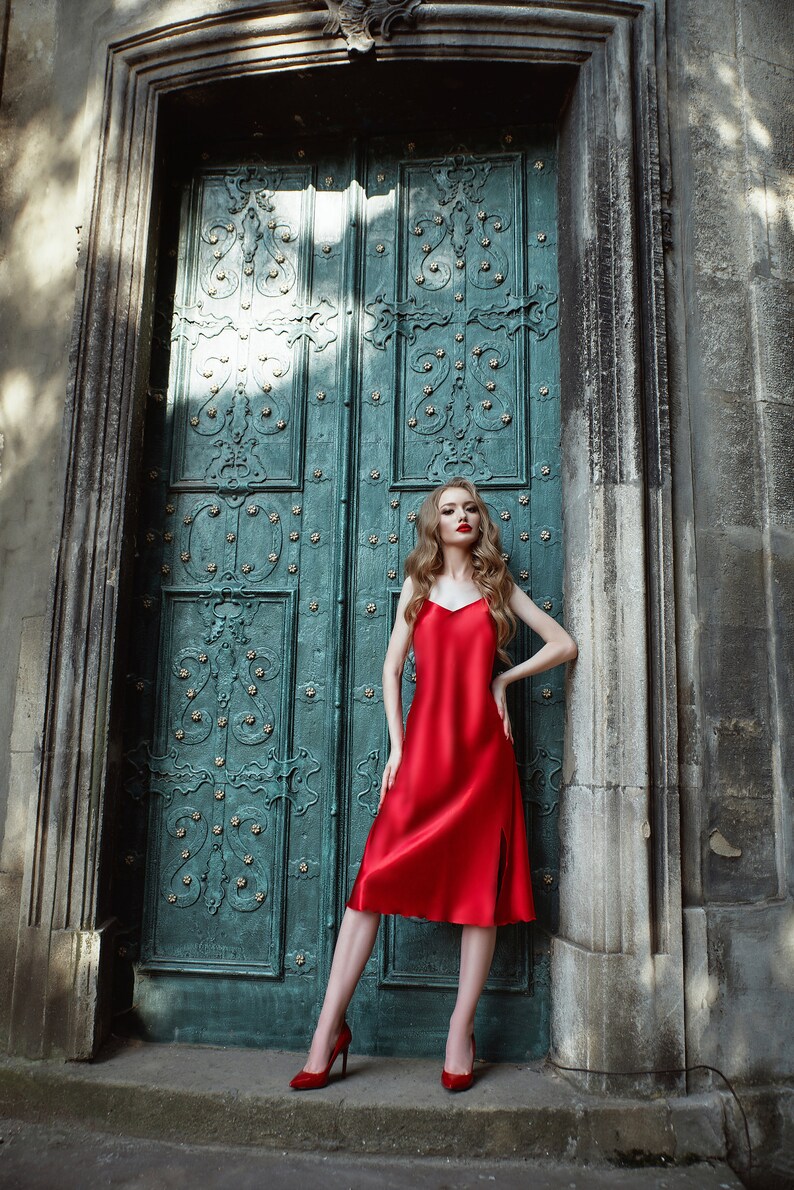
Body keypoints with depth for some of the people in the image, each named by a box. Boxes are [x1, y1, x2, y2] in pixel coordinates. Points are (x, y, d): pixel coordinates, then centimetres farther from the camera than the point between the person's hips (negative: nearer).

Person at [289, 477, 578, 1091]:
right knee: (375, 879, -3)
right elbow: (392, 668, 10)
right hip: (423, 747, 0)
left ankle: (461, 1033, 19)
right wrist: (396, 743, 2)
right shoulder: (418, 587, 12)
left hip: (482, 750, 0)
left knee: (481, 885, 4)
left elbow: (564, 644, 12)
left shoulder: (499, 586, 11)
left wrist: (504, 677, 5)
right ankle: (330, 1027, 8)